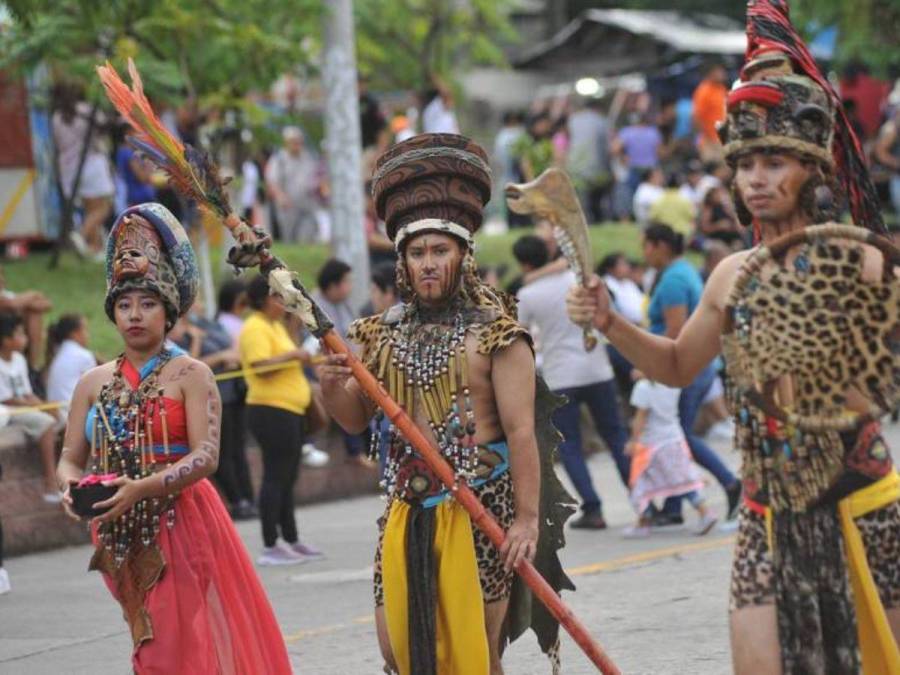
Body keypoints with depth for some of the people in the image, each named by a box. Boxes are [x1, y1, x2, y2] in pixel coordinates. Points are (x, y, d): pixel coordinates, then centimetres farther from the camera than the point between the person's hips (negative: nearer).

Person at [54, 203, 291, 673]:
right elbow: (70, 457, 8)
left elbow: (206, 455, -13)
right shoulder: (93, 383, 10)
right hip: (120, 531, 4)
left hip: (182, 524, -4)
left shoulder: (189, 375, -4)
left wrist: (142, 488, -27)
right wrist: (70, 483, -16)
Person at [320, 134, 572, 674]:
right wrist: (333, 389, -9)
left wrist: (526, 519, -18)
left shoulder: (494, 332, -7)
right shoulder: (387, 333, 9)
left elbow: (521, 432, -12)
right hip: (407, 509, 5)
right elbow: (358, 420, 13)